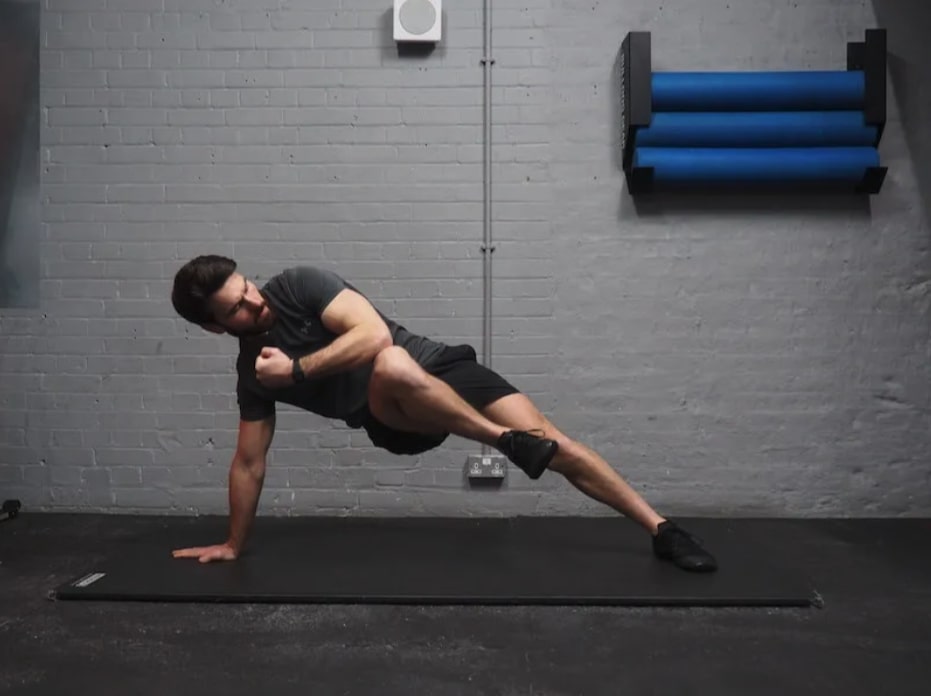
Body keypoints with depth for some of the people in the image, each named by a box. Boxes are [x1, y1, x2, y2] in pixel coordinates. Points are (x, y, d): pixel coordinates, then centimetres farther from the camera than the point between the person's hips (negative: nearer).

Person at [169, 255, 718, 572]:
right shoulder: (253, 374, 2)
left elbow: (372, 334, -24)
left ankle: (660, 528, -2)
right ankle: (507, 442, -22)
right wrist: (233, 544, 15)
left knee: (554, 446, -16)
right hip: (397, 420, 1)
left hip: (434, 368, -1)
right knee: (390, 369, -37)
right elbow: (249, 462, 10)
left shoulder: (298, 285, -10)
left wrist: (296, 370, -19)